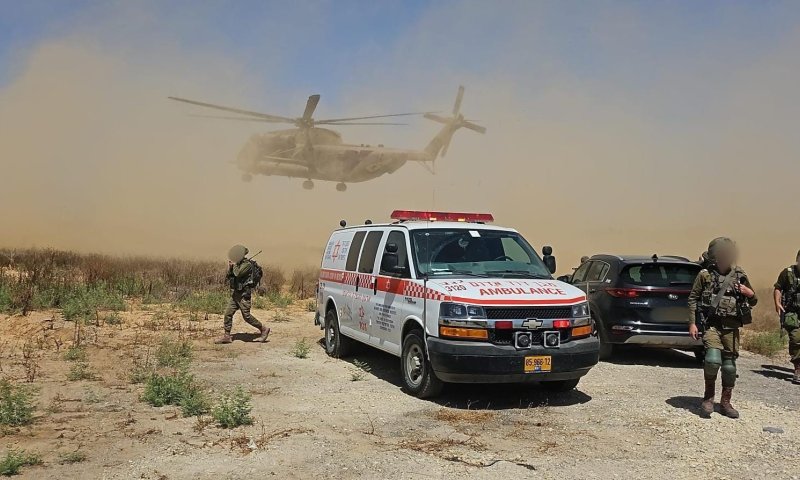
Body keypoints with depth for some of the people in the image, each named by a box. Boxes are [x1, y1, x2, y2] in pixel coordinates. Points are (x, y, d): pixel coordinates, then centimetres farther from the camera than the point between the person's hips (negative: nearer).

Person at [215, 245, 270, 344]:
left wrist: (234, 264, -11)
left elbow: (238, 273, -27)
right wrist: (229, 268, -4)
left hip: (244, 294, -9)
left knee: (246, 316, -7)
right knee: (228, 313, 4)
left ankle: (263, 330, 6)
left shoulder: (247, 264, -12)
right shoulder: (237, 265, 14)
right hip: (235, 294, 9)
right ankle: (227, 336, 10)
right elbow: (228, 278, 13)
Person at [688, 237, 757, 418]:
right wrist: (692, 323, -3)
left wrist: (750, 293, -6)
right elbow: (693, 299, 3)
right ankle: (708, 396, 1)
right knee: (713, 359, -20)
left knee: (730, 365, 7)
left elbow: (753, 302, 18)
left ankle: (725, 403, 21)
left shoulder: (740, 275, 9)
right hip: (712, 325, -4)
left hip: (732, 327, 4)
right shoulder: (705, 275, 0)